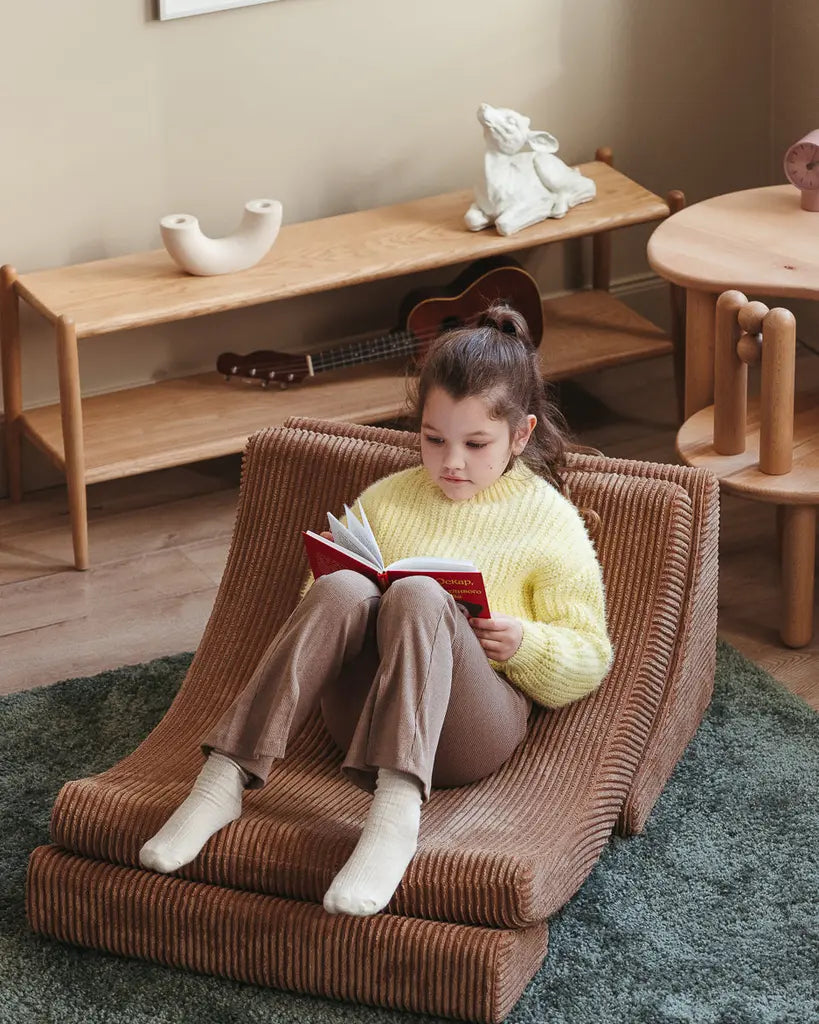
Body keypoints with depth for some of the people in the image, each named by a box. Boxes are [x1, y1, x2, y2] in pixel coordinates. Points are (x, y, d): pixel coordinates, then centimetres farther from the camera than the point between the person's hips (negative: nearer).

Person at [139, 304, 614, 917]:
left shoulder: (551, 523, 9)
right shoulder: (386, 501, 19)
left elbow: (590, 661, 8)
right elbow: (319, 604, 24)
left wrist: (523, 643, -13)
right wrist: (348, 601, -1)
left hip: (476, 726, -3)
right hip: (366, 716, 3)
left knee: (418, 596, -34)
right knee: (340, 590, -29)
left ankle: (396, 808, -54)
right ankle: (227, 777, -38)